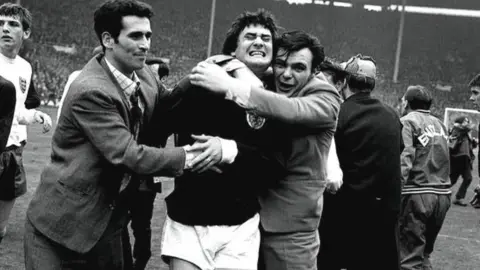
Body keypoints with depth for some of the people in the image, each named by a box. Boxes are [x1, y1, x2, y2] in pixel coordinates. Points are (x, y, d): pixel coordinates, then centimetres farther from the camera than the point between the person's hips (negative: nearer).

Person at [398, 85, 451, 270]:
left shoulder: (407, 122, -4)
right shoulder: (439, 124, 15)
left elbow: (403, 160, -16)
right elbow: (443, 156, 12)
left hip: (417, 194, -7)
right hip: (442, 195, 7)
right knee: (423, 254, 18)